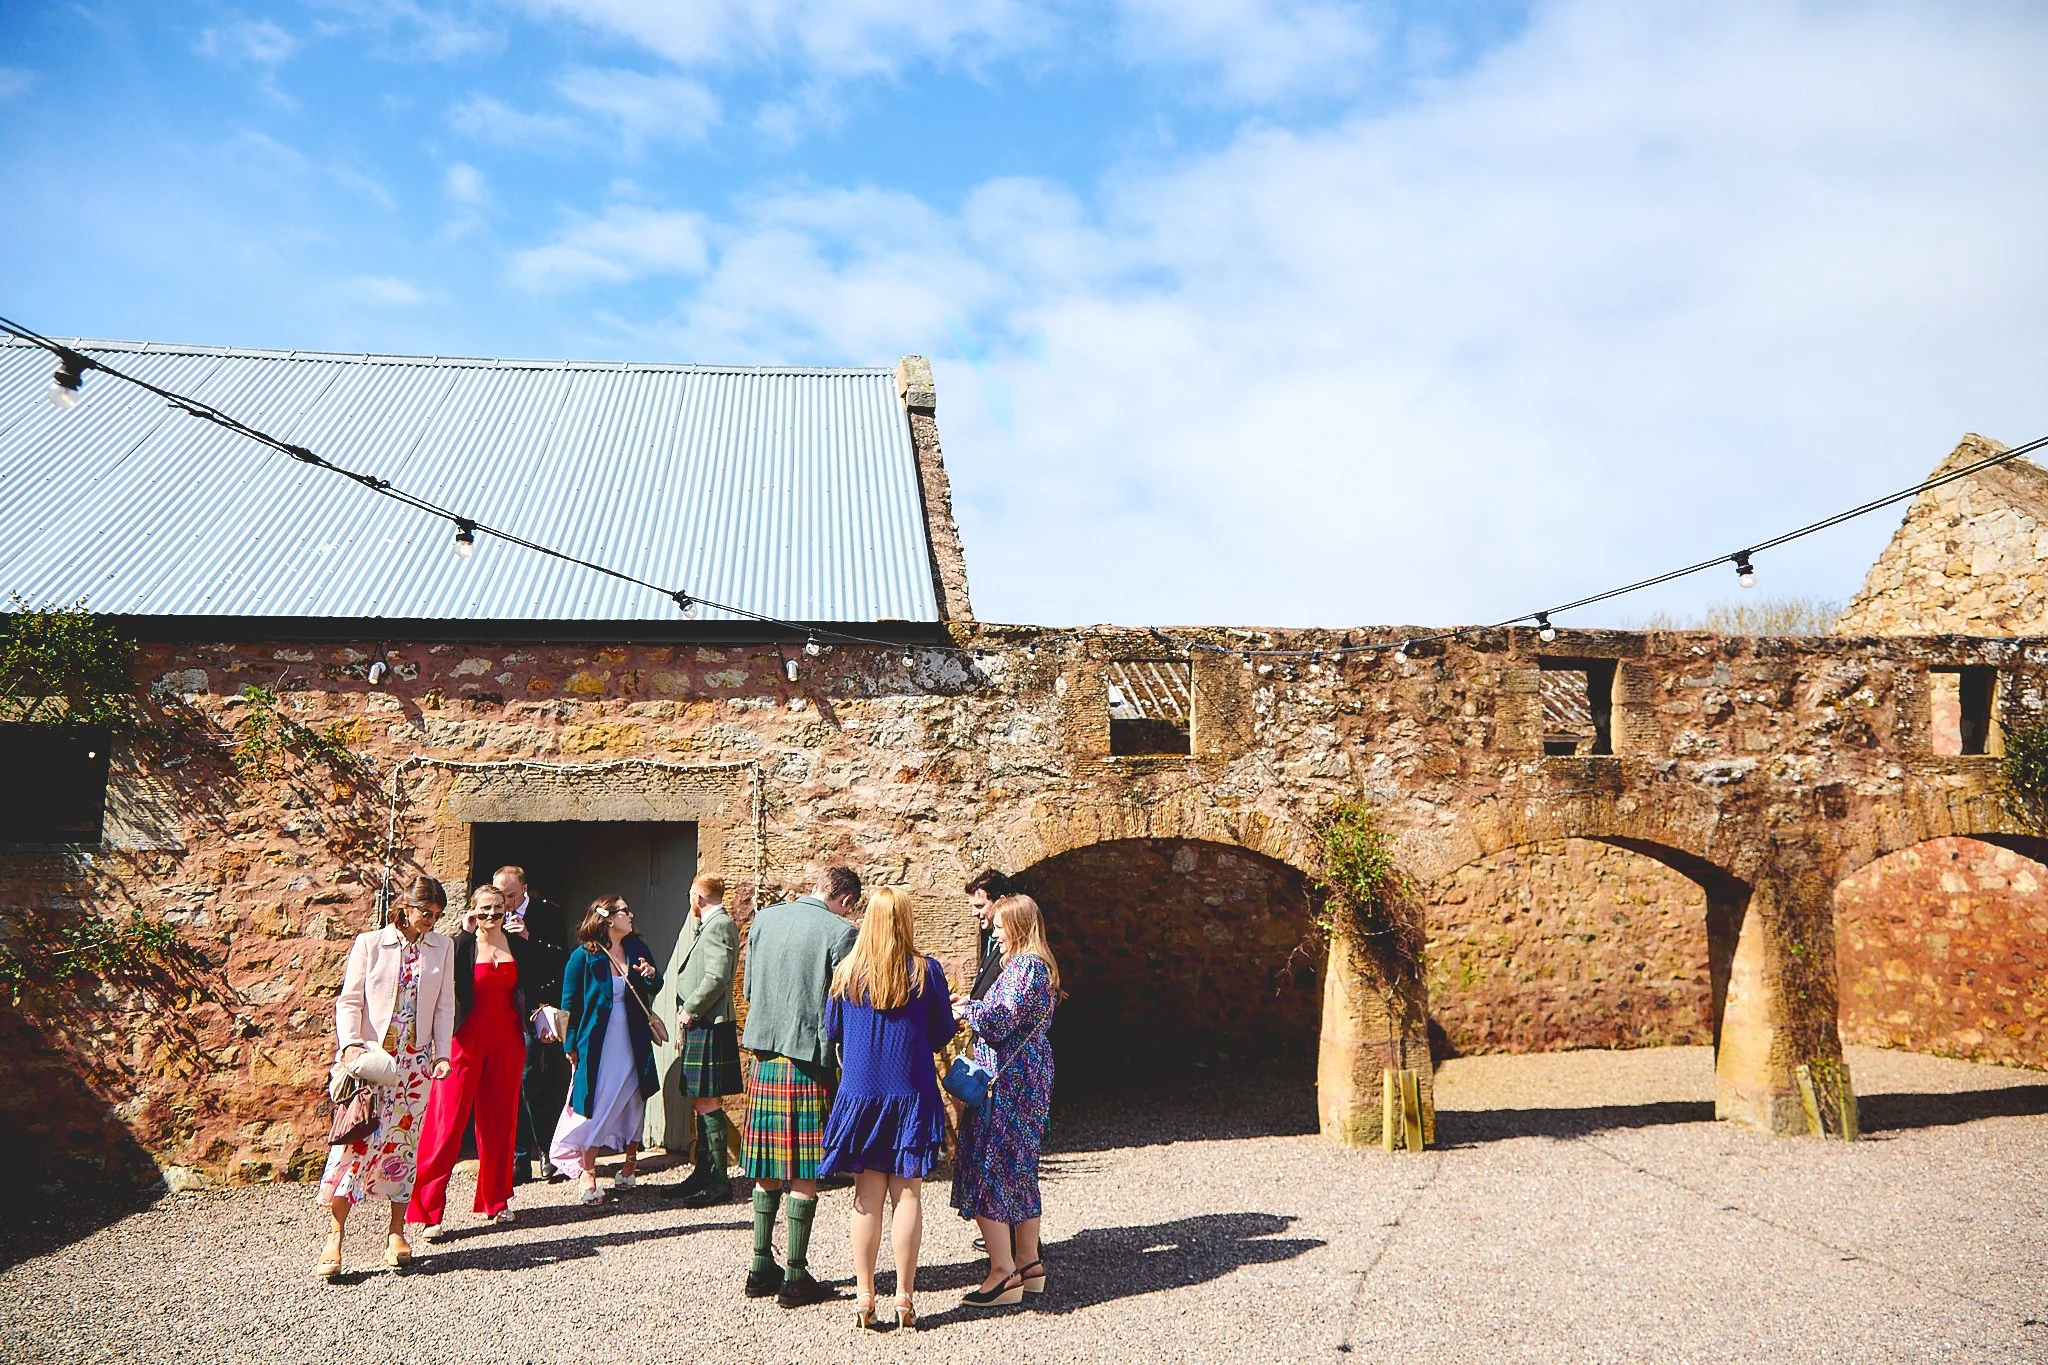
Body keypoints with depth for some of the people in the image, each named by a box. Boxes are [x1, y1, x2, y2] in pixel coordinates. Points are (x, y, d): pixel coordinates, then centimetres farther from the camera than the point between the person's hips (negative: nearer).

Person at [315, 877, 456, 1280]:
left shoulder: (442, 947, 8)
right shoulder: (369, 943, 1)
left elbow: (445, 1005, 9)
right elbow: (349, 1000, -1)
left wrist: (442, 1052, 1)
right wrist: (351, 1044, -16)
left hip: (415, 1062, 3)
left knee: (403, 1145, 5)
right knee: (354, 1140, -10)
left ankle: (397, 1233, 15)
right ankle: (334, 1239, -6)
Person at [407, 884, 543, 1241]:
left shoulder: (519, 946, 8)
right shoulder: (460, 946, -3)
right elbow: (444, 975, -23)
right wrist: (465, 933, -20)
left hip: (507, 1041, 4)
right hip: (467, 1040, -4)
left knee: (500, 1120, 10)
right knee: (448, 1121, -8)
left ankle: (496, 1200, 23)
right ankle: (428, 1210, -5)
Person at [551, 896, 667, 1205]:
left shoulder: (637, 949, 6)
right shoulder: (584, 956, -8)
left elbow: (654, 988, 16)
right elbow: (570, 1003, -4)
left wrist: (651, 976, -8)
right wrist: (571, 1046, -6)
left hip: (632, 1045, 5)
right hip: (596, 1044, -4)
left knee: (633, 1104, 9)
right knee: (594, 1106, -6)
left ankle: (629, 1168, 22)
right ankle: (588, 1174, 1)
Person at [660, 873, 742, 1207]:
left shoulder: (719, 925, -13)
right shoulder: (709, 926, 19)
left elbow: (716, 978, -23)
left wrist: (689, 1011, -13)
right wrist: (686, 1022, 18)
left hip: (709, 1026, -10)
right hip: (699, 1027, 10)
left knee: (706, 1101, -8)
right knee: (700, 1102, 14)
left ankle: (719, 1180, -5)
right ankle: (703, 1173, 21)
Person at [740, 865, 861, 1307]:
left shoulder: (764, 919, 6)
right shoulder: (839, 932, -10)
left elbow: (748, 989, 14)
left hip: (763, 1056, 6)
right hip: (809, 1059, -5)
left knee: (767, 1170, 15)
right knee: (803, 1176, 3)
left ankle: (761, 1268, 21)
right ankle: (795, 1277, 8)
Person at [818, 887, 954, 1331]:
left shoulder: (848, 972, -4)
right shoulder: (926, 971, -8)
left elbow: (831, 1031, 8)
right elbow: (942, 1034, 2)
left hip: (860, 1092, 1)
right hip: (912, 1095, -1)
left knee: (867, 1198, 8)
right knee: (908, 1194, 6)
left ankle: (865, 1299, 11)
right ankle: (905, 1298, 9)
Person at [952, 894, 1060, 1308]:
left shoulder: (1024, 967, -16)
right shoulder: (1038, 965, 14)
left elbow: (1003, 1019, -20)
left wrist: (968, 1009, -4)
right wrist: (976, 1014, 14)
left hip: (1006, 1080, -10)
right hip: (1030, 1076, 10)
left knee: (987, 1171, -7)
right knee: (1019, 1170, 16)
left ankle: (1004, 1273, -6)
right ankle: (1029, 1263, 22)